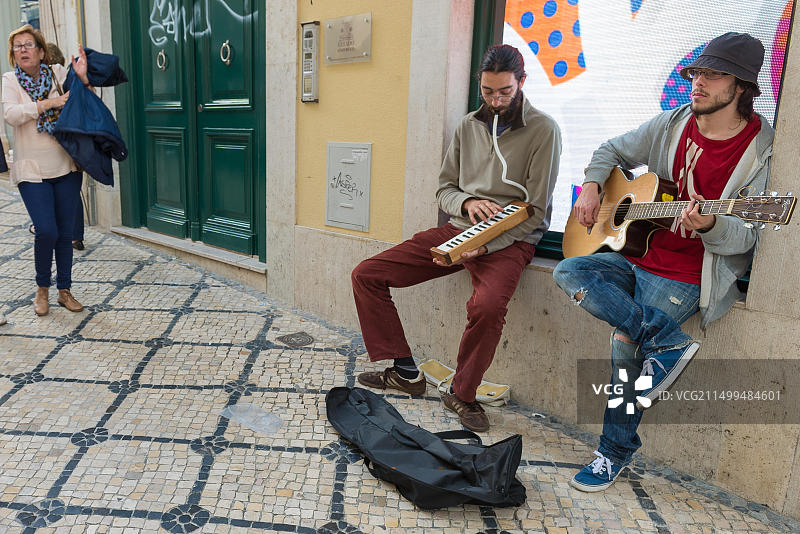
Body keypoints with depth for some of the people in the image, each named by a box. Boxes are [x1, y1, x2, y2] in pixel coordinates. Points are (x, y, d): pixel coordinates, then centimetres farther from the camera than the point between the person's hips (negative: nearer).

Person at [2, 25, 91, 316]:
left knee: (65, 232, 6)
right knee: (46, 231, -11)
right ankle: (42, 287, 14)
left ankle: (64, 290, 21)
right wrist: (50, 103, -19)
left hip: (65, 166, 2)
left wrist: (83, 78, -14)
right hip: (32, 170, -2)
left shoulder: (58, 73, 6)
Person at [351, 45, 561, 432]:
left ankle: (462, 393, -10)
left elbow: (534, 211, -9)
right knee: (366, 275, -4)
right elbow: (444, 188, 15)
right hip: (458, 227, 6)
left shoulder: (542, 130, -5)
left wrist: (483, 246, -20)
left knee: (488, 305, -39)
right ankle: (405, 373, 5)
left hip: (509, 240, -5)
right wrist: (467, 203, -10)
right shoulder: (469, 125, 12)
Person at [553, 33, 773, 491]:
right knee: (568, 272, -19)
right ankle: (667, 344, -15)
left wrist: (709, 226, -34)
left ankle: (617, 453, 6)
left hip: (686, 276, -5)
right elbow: (613, 151, 21)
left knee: (626, 346, -18)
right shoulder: (672, 124, 6)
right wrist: (592, 186, 1)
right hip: (636, 255, 6)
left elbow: (747, 238, -11)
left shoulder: (761, 152, -8)